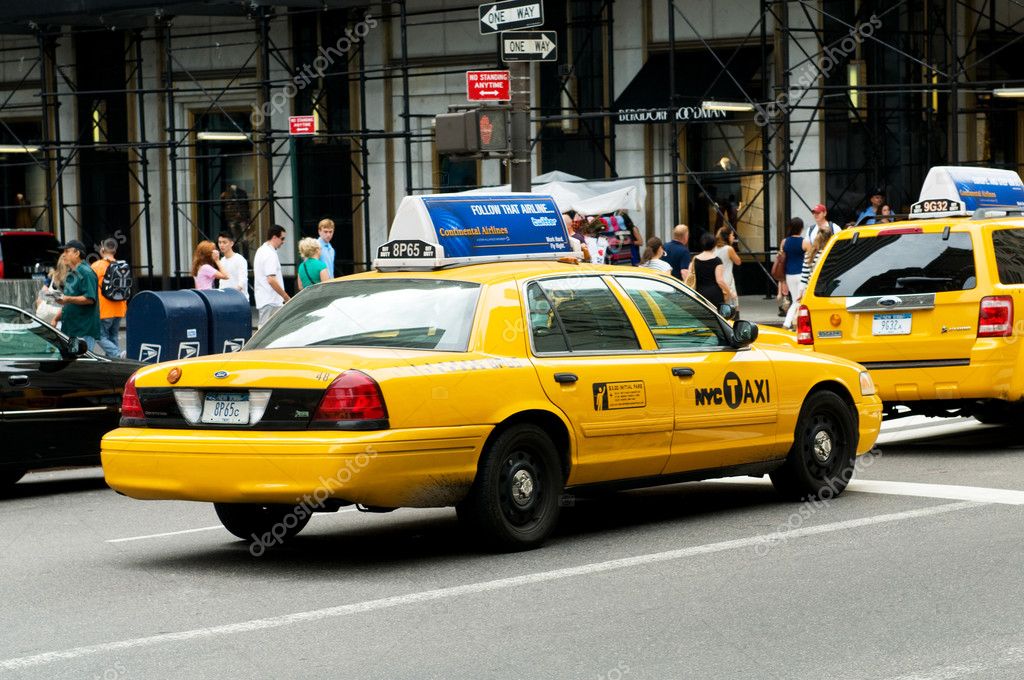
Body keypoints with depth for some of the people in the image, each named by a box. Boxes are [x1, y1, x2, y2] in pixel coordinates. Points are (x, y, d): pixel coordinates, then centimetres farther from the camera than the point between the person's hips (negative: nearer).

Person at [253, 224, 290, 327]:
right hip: (271, 300, -10)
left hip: (262, 299, 10)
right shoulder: (270, 254, -17)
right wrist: (287, 297, -19)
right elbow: (271, 280, -25)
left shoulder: (260, 251, 16)